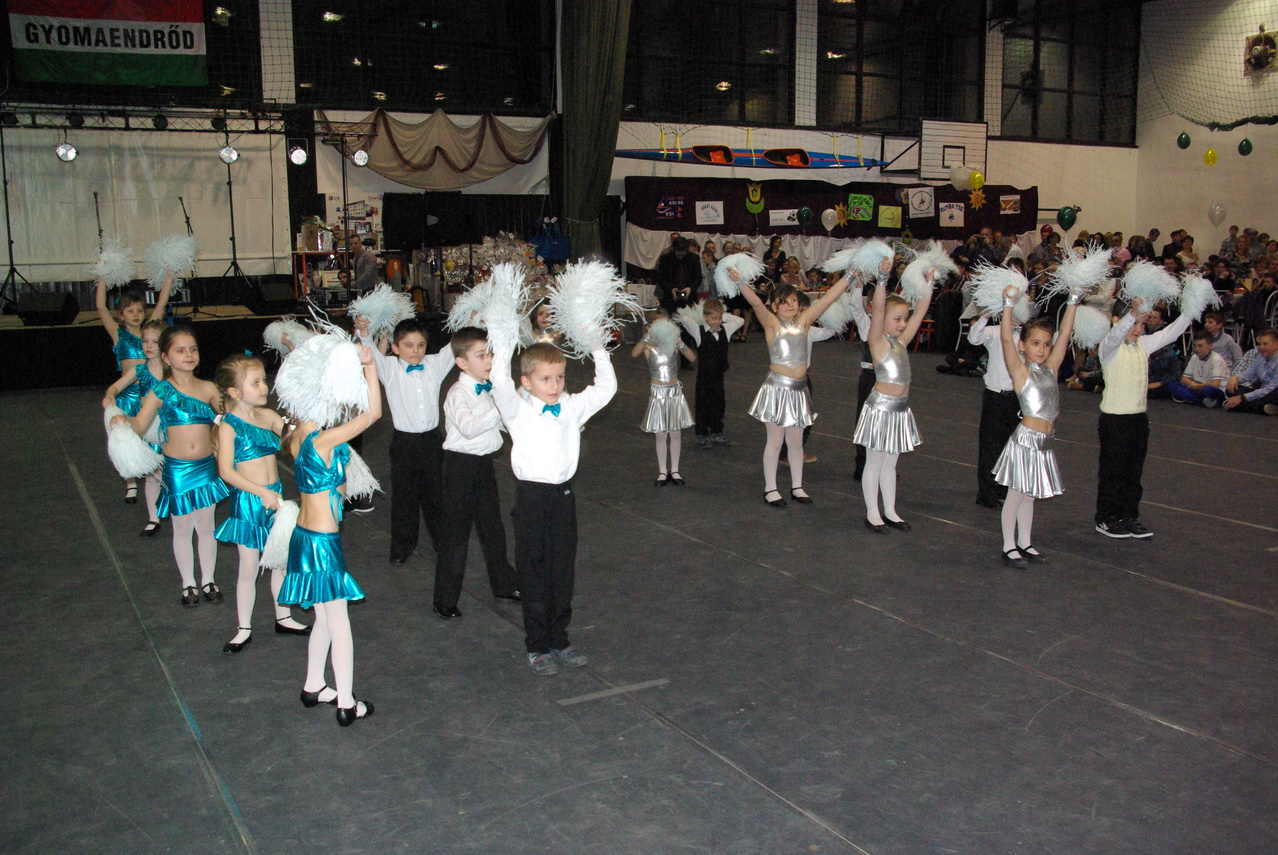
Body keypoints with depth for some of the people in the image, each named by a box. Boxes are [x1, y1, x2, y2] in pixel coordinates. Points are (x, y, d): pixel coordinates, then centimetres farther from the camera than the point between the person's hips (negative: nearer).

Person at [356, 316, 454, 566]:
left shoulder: (435, 364, 2)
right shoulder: (390, 369, -4)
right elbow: (372, 353, -20)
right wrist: (363, 332, -39)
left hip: (432, 440, 2)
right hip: (405, 442, -2)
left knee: (436, 493, 15)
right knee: (404, 496, 7)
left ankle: (441, 540, 32)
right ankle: (402, 547, 21)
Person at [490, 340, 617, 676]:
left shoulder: (572, 407, 7)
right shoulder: (518, 411, -6)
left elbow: (606, 388, 9)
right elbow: (501, 387, -24)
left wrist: (598, 350, 4)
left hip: (564, 494, 5)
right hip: (532, 496, -4)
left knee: (564, 571, 12)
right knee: (534, 571, 4)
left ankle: (559, 639, 27)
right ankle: (537, 646, 16)